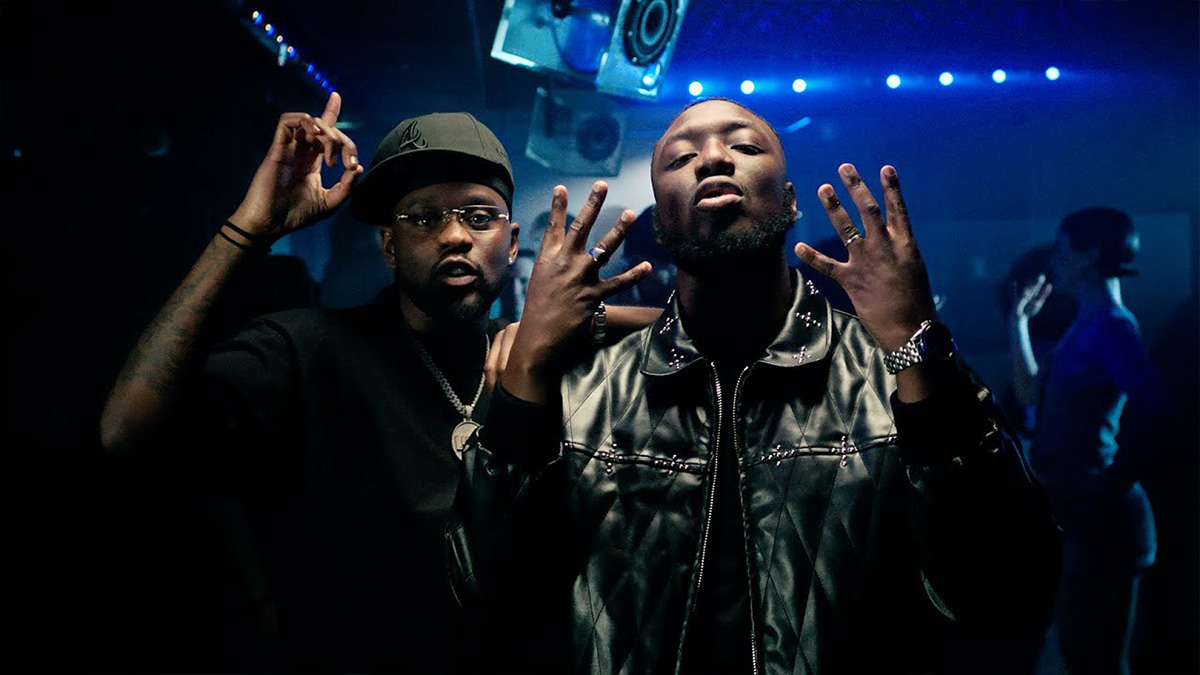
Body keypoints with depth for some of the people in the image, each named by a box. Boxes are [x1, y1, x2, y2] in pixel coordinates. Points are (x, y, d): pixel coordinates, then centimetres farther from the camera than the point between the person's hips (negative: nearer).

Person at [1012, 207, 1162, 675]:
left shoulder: (1111, 326, -16)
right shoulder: (1086, 326, 14)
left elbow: (1149, 405, -31)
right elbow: (1037, 390, 26)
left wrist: (1115, 483, -25)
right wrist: (1020, 323, 26)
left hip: (1101, 517, -10)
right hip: (1079, 514, 10)